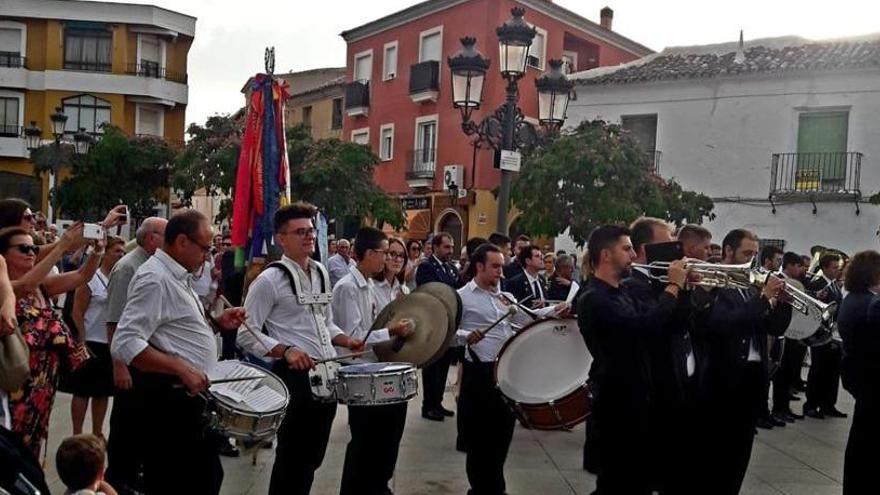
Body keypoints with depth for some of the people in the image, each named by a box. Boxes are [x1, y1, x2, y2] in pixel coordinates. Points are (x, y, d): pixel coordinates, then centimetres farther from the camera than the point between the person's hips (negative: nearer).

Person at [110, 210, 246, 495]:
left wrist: (217, 323, 7)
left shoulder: (176, 276, 13)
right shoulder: (155, 279, -18)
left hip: (190, 395, 10)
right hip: (169, 399, -10)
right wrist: (181, 368, -29)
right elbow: (124, 345, -26)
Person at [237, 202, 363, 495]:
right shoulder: (270, 280, -11)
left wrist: (344, 341, 4)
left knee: (313, 454, 17)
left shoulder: (321, 272, 11)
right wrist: (286, 351, -27)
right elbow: (246, 334, -14)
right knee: (292, 456, 3)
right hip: (294, 375, -7)